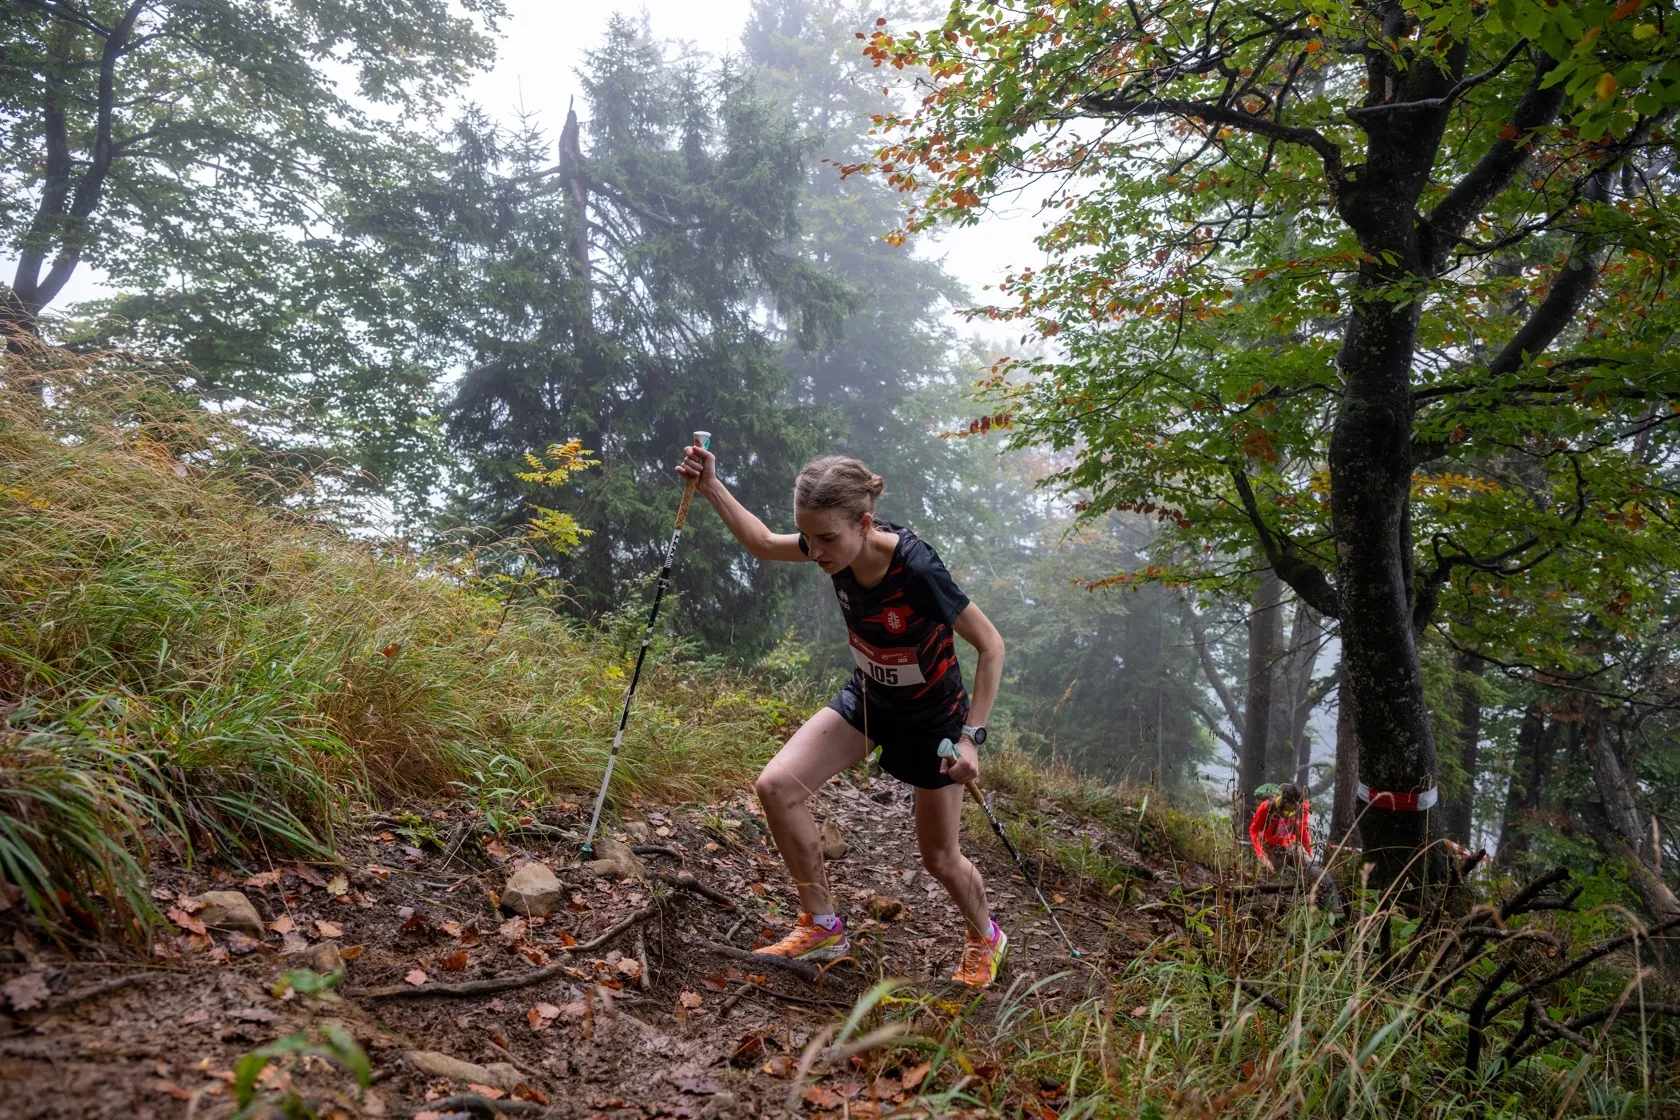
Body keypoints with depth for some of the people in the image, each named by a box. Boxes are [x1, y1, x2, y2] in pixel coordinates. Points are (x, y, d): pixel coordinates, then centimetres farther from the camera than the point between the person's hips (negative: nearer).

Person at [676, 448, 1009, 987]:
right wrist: (711, 487, -6)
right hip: (867, 699, 5)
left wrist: (971, 736, -26)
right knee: (777, 784, -14)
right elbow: (764, 543, 2)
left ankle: (984, 939, 42)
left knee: (939, 858, 8)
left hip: (932, 718, -5)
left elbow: (991, 646, -25)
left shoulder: (916, 569, -36)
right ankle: (824, 926, 4)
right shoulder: (838, 545, -19)